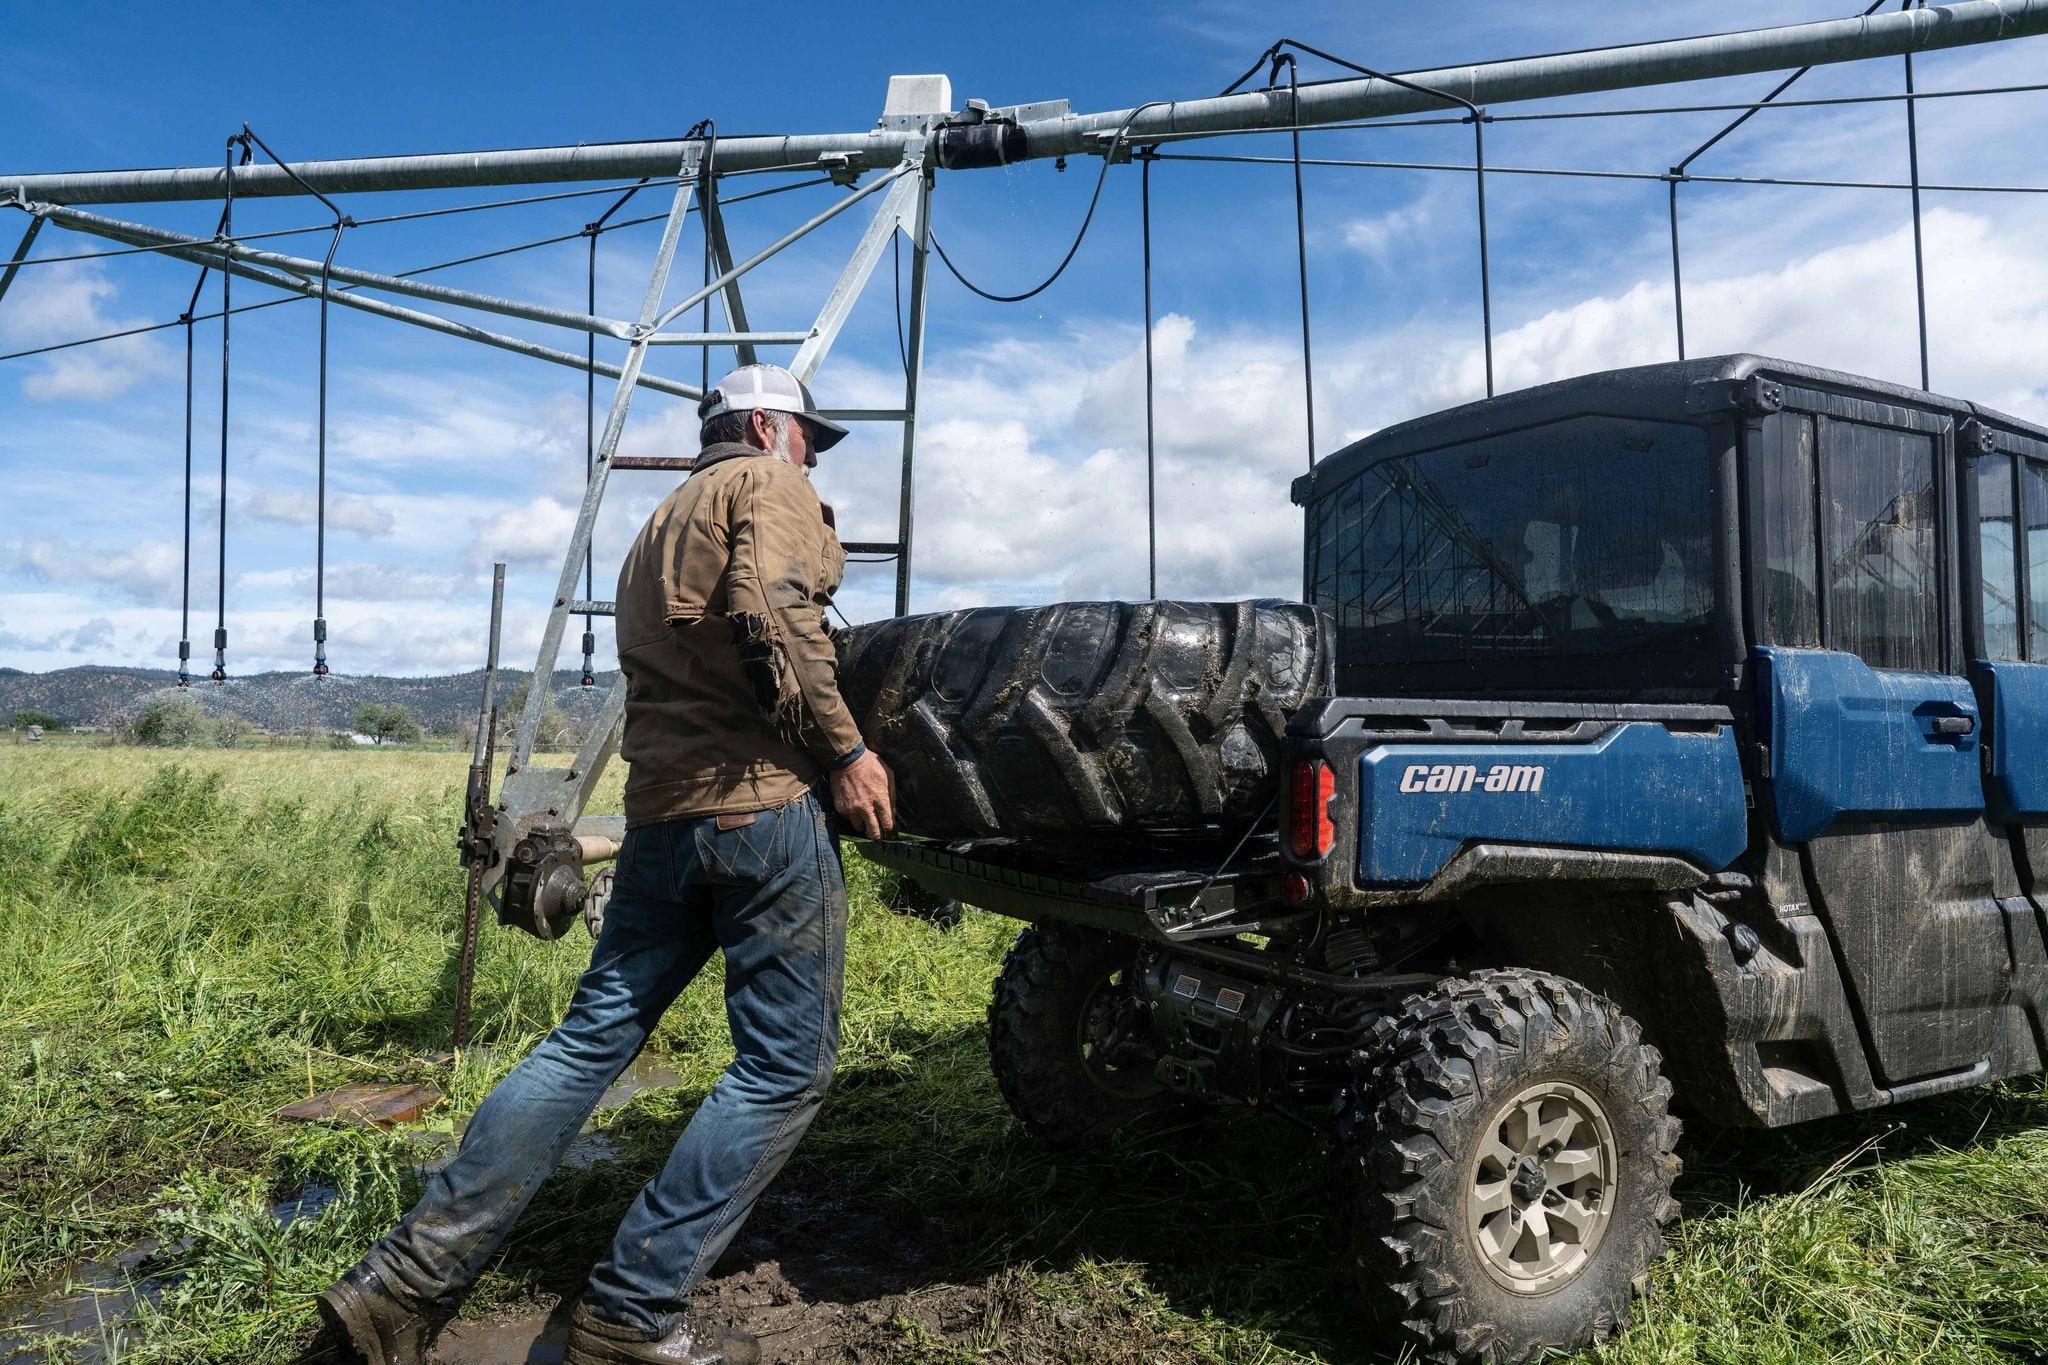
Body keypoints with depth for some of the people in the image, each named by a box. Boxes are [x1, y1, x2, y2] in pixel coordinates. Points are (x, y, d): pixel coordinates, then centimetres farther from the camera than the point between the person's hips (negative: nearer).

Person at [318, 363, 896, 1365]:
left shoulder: (657, 531, 29)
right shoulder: (767, 487, 2)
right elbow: (774, 616, -17)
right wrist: (844, 751, -14)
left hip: (661, 806, 9)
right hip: (763, 798, -8)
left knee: (590, 1038, 11)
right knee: (787, 1065, -1)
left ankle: (406, 1281, 9)